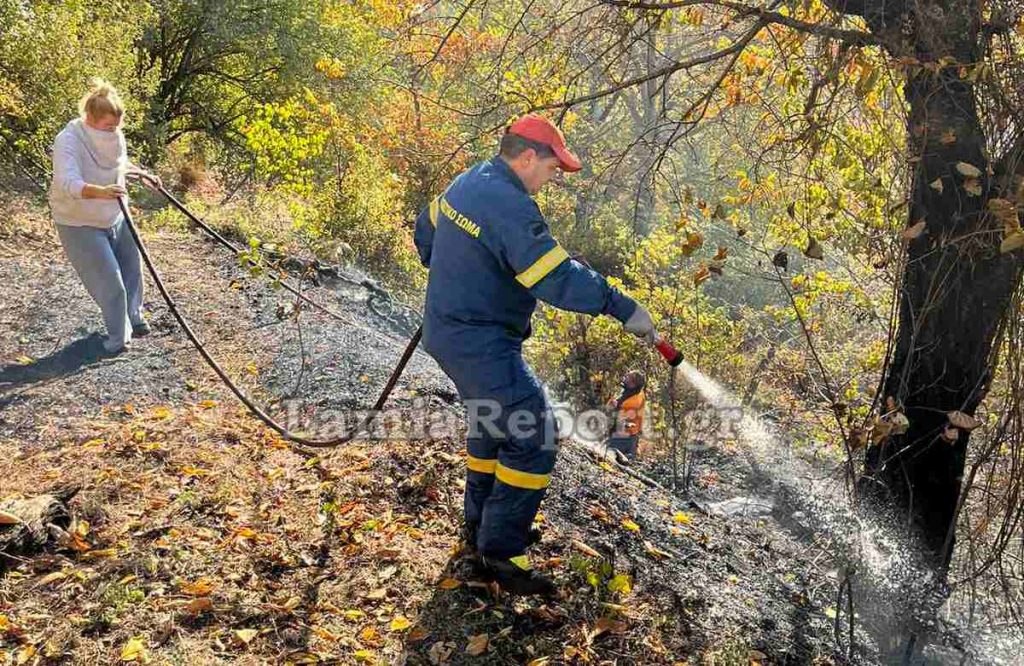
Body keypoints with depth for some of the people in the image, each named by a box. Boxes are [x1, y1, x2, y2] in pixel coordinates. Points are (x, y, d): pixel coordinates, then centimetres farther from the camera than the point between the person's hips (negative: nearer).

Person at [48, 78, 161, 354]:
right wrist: (100, 191, -60)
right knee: (110, 282, -5)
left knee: (132, 268, 18)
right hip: (81, 225, -7)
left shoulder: (114, 136, -7)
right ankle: (119, 336, 15)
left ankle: (133, 318, 43)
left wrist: (142, 173, 2)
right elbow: (68, 183, -44)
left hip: (115, 217, 7)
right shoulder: (68, 141, -28)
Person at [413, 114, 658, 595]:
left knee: (493, 425, 24)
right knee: (532, 440, -6)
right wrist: (622, 307, -23)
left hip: (449, 331, 11)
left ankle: (480, 526, 36)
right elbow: (556, 279, -30)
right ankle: (501, 554, 1)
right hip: (480, 346, -11)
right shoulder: (509, 206, -24)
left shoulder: (469, 182, 7)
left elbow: (425, 230, 21)